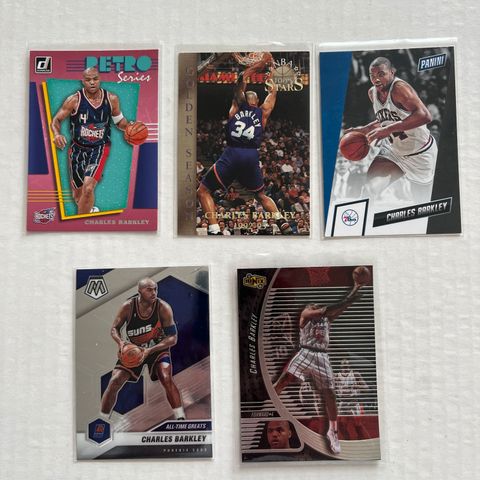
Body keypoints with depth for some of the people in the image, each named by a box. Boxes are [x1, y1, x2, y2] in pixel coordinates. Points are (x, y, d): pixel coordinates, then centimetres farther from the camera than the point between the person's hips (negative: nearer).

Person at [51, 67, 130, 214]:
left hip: (100, 148, -1)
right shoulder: (74, 100, -11)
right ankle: (87, 210, 49)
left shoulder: (111, 99, -4)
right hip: (77, 148, 1)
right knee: (78, 192, 15)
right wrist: (57, 134, -26)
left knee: (88, 188, -22)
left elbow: (119, 120, 12)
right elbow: (56, 120, -5)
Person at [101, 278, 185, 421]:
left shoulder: (163, 308, -22)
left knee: (167, 379, -23)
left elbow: (172, 338, -19)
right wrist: (120, 342, -26)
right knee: (114, 383, -4)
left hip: (158, 348, -2)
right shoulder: (128, 307, -18)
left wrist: (150, 350, -30)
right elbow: (114, 329, -4)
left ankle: (181, 419, -11)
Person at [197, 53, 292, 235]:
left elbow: (242, 78, 18)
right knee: (262, 195, 26)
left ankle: (214, 230, -13)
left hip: (232, 154, -3)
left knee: (203, 191, 4)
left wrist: (261, 63, 25)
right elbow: (273, 92, 36)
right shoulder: (263, 112, 21)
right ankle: (282, 223, 7)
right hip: (252, 156, 4)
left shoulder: (237, 106, 16)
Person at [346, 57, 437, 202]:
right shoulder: (372, 93, -2)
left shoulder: (399, 88, -25)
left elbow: (425, 116, -38)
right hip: (393, 150, 5)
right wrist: (365, 130, 1)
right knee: (371, 187, -18)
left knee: (422, 205, 11)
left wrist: (389, 129, -42)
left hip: (420, 152, -5)